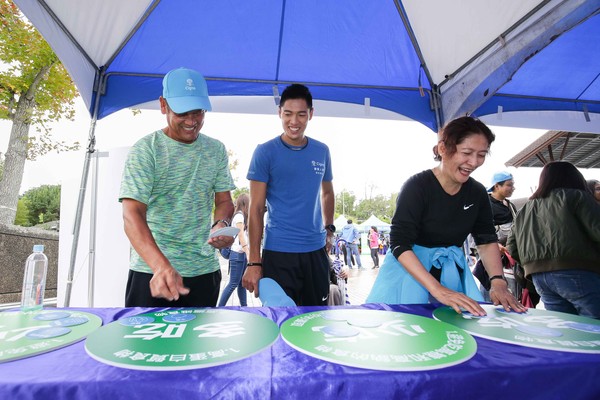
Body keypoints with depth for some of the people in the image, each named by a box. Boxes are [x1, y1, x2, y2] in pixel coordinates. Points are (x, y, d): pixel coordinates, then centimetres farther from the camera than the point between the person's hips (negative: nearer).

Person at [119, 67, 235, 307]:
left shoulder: (216, 150, 5)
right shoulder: (145, 150, -9)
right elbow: (132, 214, -18)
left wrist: (221, 224, -16)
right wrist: (162, 266, -33)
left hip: (205, 270, 4)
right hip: (151, 272, -3)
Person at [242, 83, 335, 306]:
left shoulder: (322, 151, 6)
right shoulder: (265, 152, -6)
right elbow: (256, 209, -9)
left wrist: (329, 228, 9)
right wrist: (254, 262, -11)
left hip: (317, 250, 4)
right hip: (278, 252, -4)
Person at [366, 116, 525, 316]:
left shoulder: (477, 192, -2)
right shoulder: (417, 186, -20)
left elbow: (487, 240, 4)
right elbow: (400, 244, -26)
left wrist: (498, 281, -14)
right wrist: (438, 290, -34)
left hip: (452, 271, 5)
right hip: (410, 268, -5)